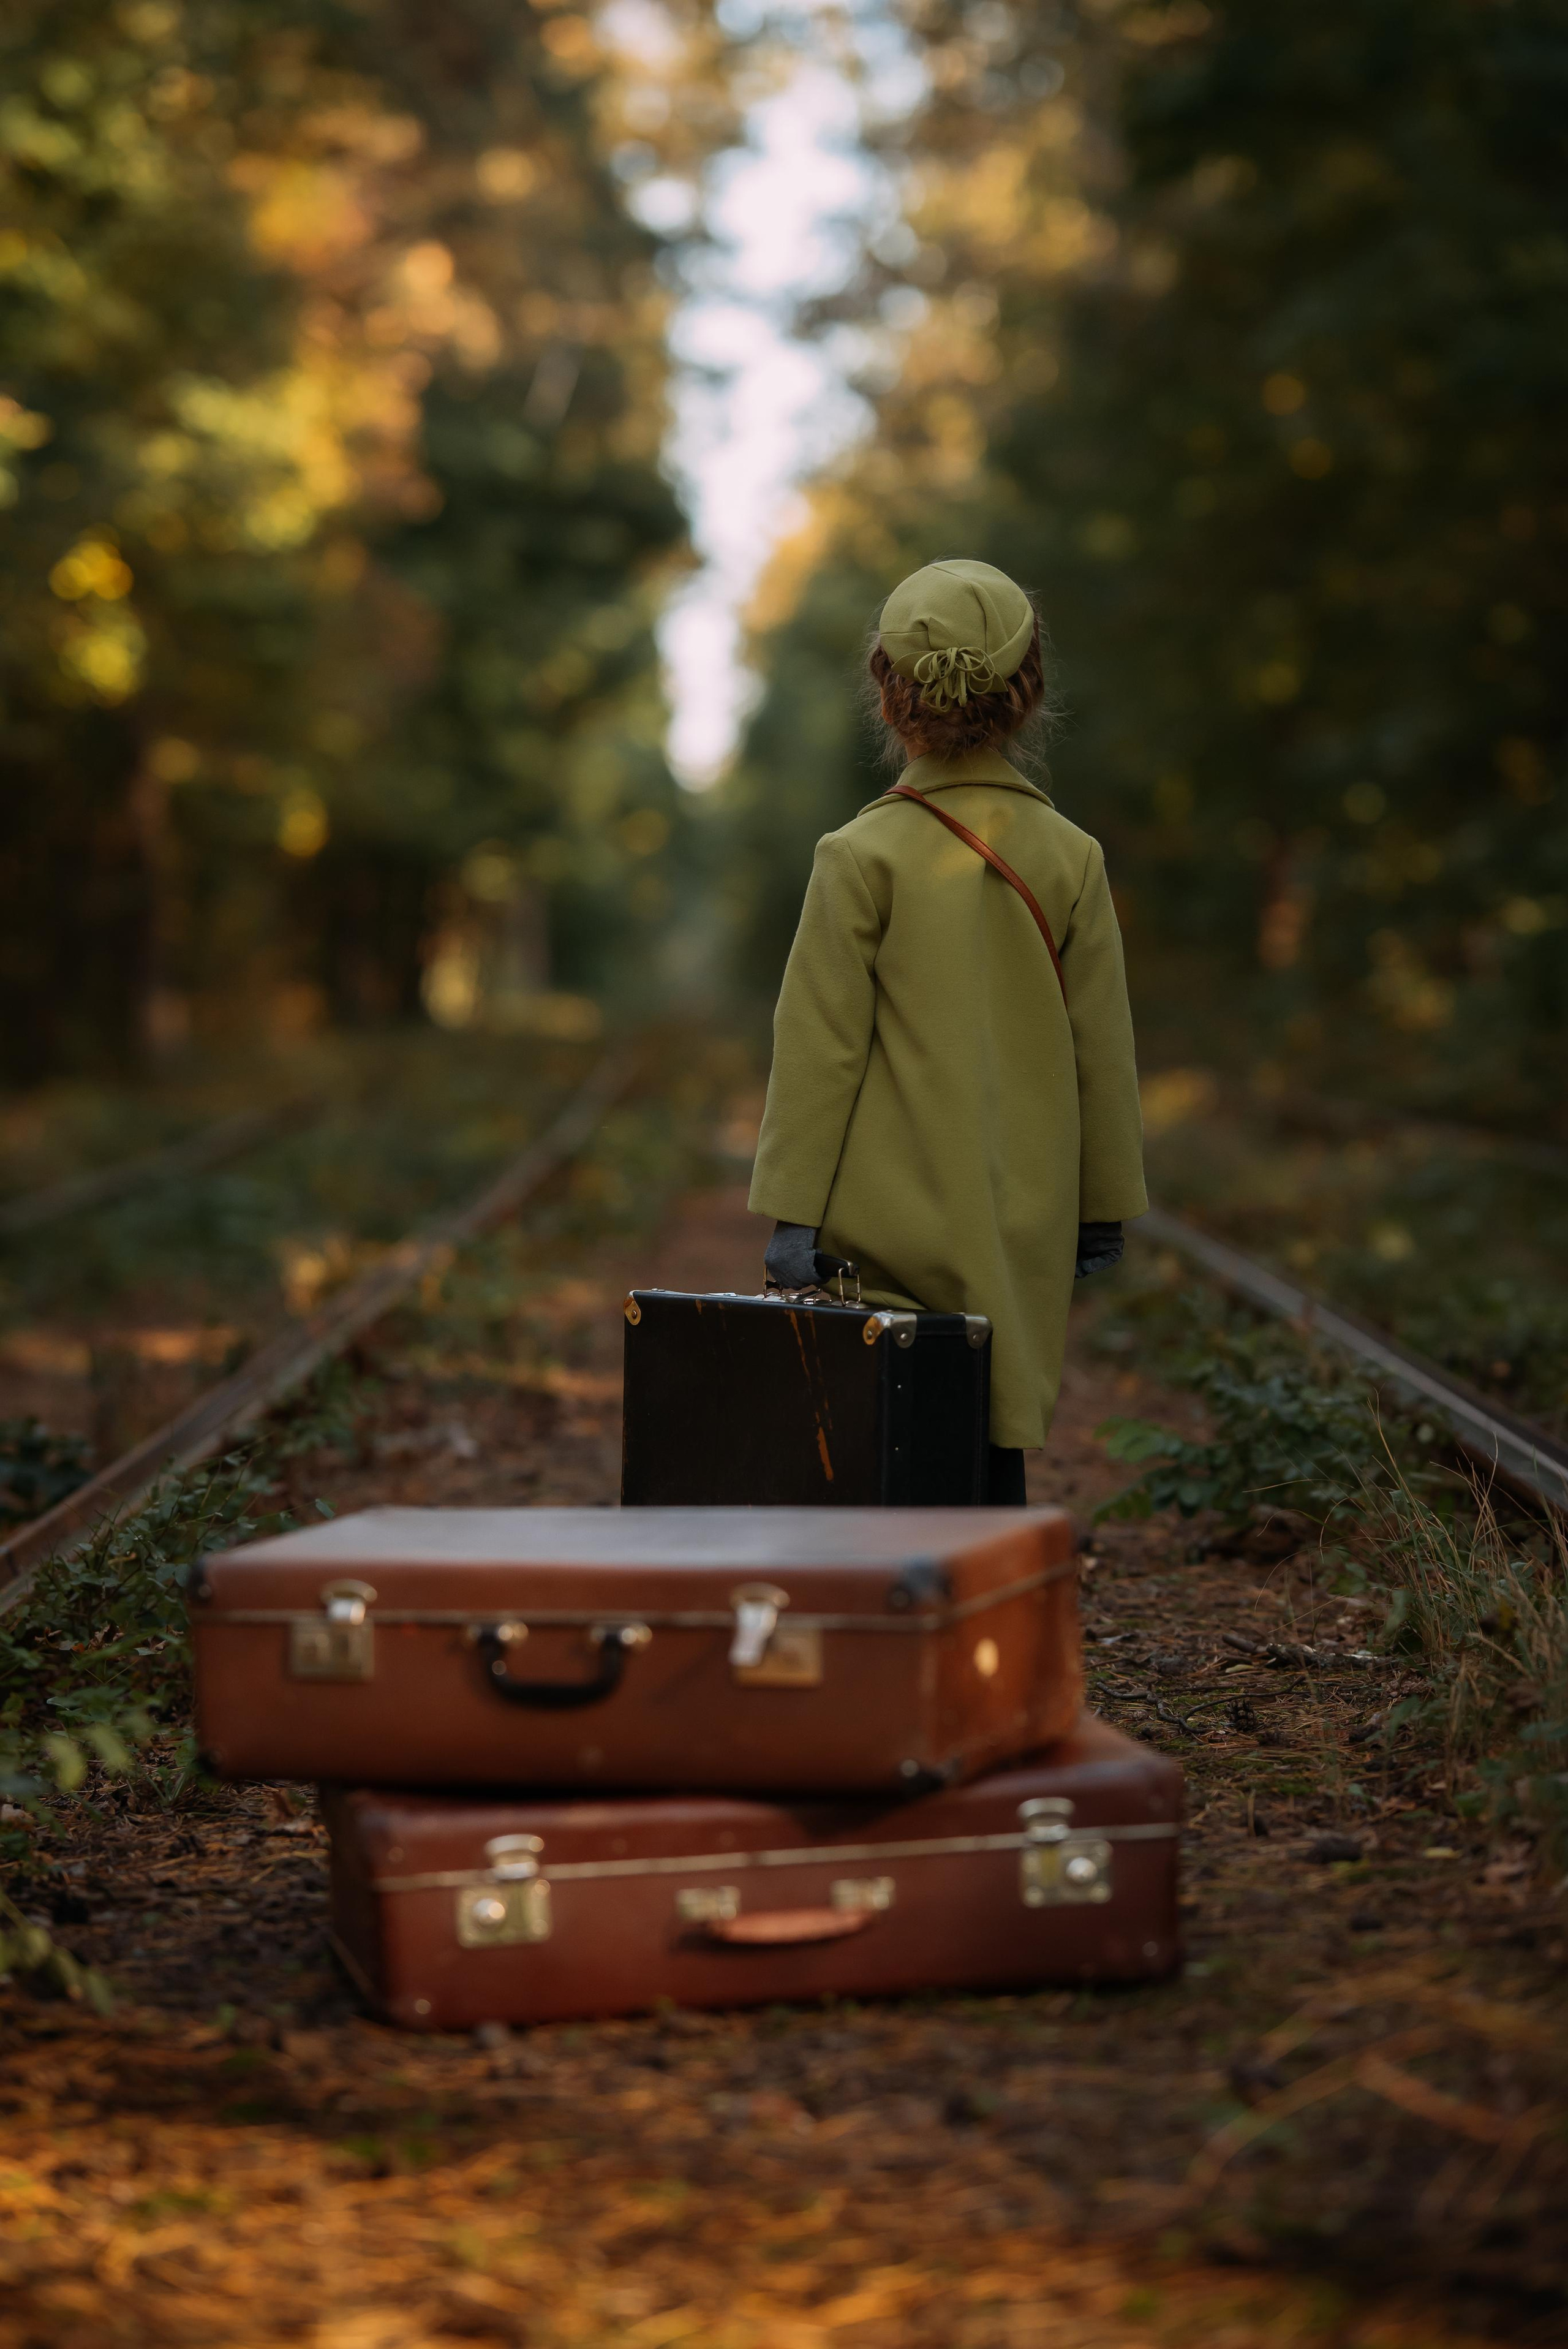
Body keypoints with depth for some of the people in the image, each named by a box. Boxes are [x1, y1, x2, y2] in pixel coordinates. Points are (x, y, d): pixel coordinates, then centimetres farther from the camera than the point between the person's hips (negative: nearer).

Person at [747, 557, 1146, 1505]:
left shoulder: (863, 858, -8)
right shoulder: (1070, 859, 1)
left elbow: (822, 1046, -7)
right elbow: (1103, 1050, 6)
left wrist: (793, 1212, -2)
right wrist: (1104, 1207, 16)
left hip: (888, 1223, -3)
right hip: (1021, 1229, 3)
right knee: (996, 1444, 8)